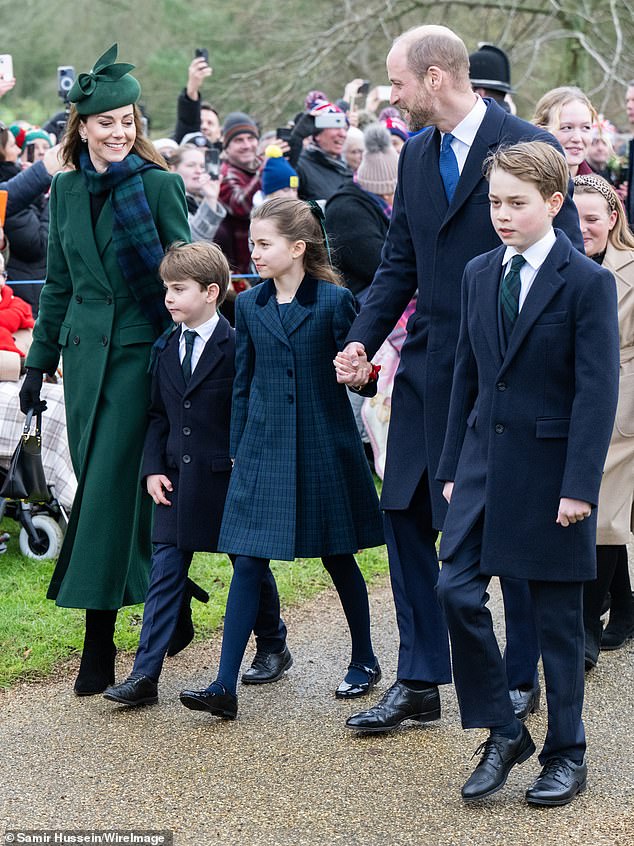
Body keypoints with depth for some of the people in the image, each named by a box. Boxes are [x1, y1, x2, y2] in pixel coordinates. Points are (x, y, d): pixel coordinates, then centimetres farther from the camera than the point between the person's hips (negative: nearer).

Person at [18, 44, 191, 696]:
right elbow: (58, 282, 16)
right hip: (85, 349, 5)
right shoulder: (67, 188, 10)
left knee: (109, 485, -9)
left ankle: (99, 643, -4)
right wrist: (39, 360, 15)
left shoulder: (159, 185, -5)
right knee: (99, 486, 7)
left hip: (142, 348, -5)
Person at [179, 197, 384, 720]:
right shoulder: (250, 306, 6)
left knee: (338, 556, 10)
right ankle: (225, 687, -5)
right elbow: (243, 383, 11)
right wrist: (238, 450, 10)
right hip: (264, 448, 3)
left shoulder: (334, 300, -6)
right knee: (249, 561, -3)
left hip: (324, 447, -3)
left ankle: (365, 661, 30)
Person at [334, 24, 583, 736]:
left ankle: (521, 678, 21)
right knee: (405, 515, 5)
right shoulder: (416, 154, 10)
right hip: (428, 367, 7)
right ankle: (419, 682, 14)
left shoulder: (528, 148, -11)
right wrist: (363, 340, 1)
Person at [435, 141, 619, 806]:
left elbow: (597, 390, -12)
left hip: (550, 467, -5)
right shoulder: (479, 275, 8)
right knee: (456, 590, -6)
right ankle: (501, 733, 10)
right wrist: (452, 466, 10)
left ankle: (565, 755, 18)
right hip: (484, 460, 5)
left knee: (556, 615, 4)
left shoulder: (587, 282, -9)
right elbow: (467, 374, 13)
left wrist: (579, 485, -17)